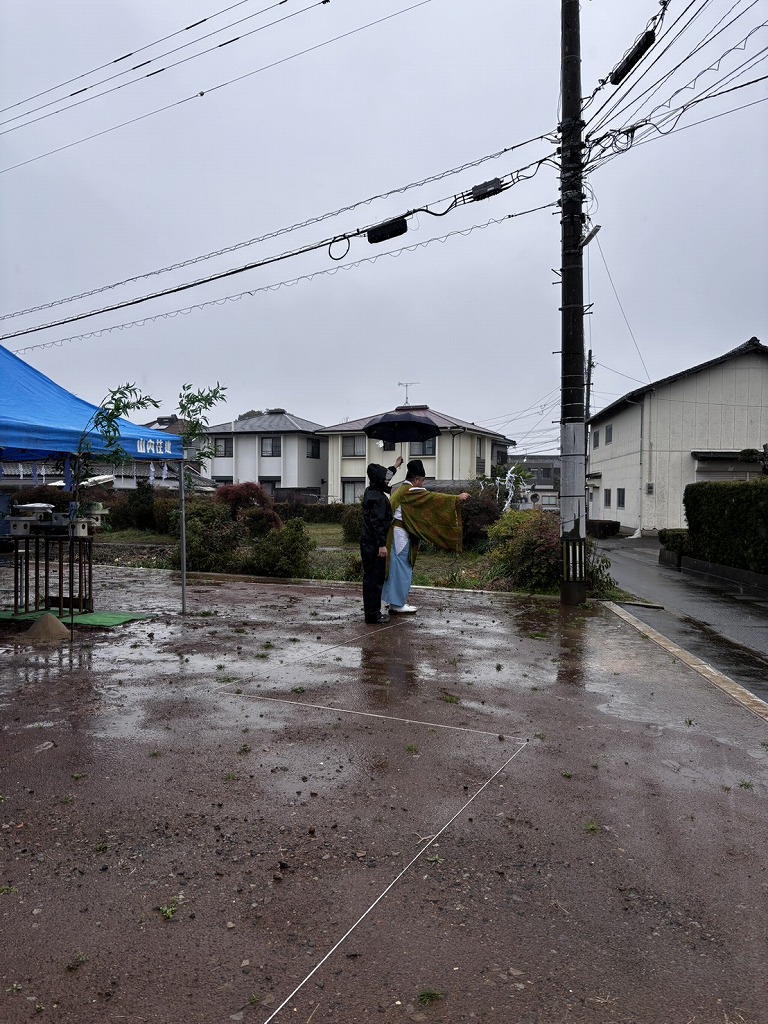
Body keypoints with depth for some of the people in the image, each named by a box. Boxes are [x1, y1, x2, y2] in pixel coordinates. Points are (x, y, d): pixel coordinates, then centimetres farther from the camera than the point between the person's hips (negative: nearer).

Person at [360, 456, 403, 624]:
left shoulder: (370, 491, 11)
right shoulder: (378, 497, -19)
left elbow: (385, 476, 32)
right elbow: (377, 522, -24)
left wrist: (395, 466, 44)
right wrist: (382, 545, -24)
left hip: (367, 542, 10)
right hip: (375, 544, -10)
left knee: (370, 576, 16)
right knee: (375, 577, -5)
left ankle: (370, 608, 25)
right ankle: (373, 614, -1)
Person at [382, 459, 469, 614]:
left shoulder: (403, 489, 15)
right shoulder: (411, 491, -15)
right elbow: (434, 497, -15)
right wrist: (457, 497, -10)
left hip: (397, 533, 10)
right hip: (401, 535, -10)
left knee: (396, 566, 13)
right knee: (401, 567, -4)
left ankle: (392, 600, 20)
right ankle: (398, 604, 2)